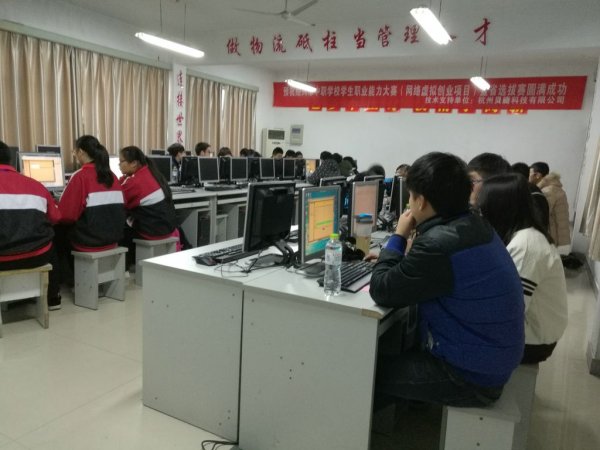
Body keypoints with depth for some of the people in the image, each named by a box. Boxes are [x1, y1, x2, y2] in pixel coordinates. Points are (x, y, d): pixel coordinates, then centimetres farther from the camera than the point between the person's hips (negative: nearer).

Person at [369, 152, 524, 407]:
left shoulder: (439, 244, -30)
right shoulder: (473, 226, 0)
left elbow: (382, 291, -19)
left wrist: (399, 237, -9)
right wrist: (396, 260, 6)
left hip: (469, 375, -8)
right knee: (391, 349, 20)